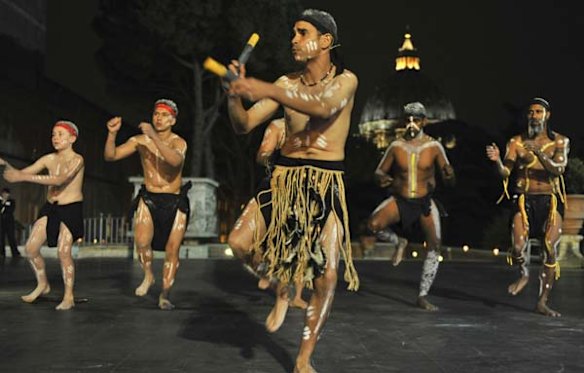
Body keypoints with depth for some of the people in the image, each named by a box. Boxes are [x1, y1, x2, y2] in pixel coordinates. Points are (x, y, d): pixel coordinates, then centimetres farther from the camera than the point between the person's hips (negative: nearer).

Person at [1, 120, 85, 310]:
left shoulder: (77, 160, -13)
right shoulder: (49, 159, 5)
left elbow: (60, 180, -30)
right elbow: (21, 173, 5)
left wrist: (25, 177, -35)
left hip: (71, 209, -6)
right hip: (50, 207, 6)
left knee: (63, 252, -11)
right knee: (30, 248, 0)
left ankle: (69, 297, 3)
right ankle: (42, 284, 23)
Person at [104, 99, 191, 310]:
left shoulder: (178, 142, -10)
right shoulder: (141, 140, -1)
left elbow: (176, 160, -34)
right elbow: (110, 156, -4)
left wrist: (154, 136, -39)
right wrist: (112, 134, -22)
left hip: (174, 202, -1)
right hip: (148, 199, 1)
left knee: (172, 249, -1)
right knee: (142, 242, -19)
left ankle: (165, 295, 14)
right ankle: (148, 276, 10)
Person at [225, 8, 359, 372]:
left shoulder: (346, 80, -2)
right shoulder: (287, 83, 8)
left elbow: (323, 107, -26)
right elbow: (243, 125, 2)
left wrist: (268, 91, -39)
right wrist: (235, 95, -20)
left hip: (326, 184, -3)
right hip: (285, 178, 3)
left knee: (327, 276, -7)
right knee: (239, 241, -16)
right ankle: (282, 288, 14)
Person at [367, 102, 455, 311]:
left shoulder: (434, 147, -4)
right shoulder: (396, 146, -3)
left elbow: (450, 182, -2)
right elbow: (379, 171, 6)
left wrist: (449, 176, -27)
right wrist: (382, 178, -18)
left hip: (425, 202, 0)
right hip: (399, 199, 0)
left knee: (435, 246, -11)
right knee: (374, 224, -26)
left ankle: (423, 296, 1)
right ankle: (398, 242, 9)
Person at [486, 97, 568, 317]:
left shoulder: (559, 141, 5)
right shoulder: (517, 142, 5)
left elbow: (558, 169, -12)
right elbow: (505, 173, -3)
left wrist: (539, 153, -28)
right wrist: (497, 160, -25)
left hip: (550, 200, 0)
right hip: (525, 199, 0)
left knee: (550, 250, -8)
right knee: (517, 247, -16)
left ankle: (543, 302, 4)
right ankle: (523, 275, 20)